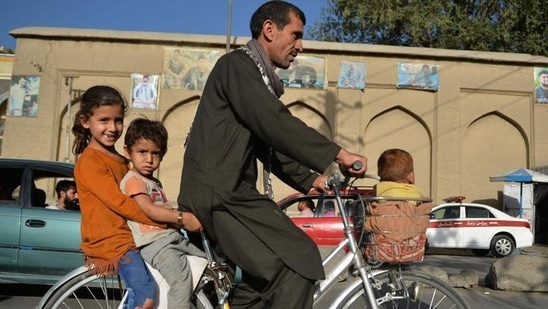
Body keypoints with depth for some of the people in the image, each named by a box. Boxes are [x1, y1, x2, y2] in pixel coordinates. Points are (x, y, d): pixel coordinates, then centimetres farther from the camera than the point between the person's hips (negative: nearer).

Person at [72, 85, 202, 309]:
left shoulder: (121, 161, 19)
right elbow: (122, 205, -20)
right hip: (109, 241, -8)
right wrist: (179, 218, -22)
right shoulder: (89, 161, -10)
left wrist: (175, 215, -5)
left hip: (129, 237, 8)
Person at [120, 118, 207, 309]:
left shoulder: (155, 183, 24)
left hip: (172, 237, 9)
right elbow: (149, 210, -18)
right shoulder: (133, 180, -5)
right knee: (181, 276, -29)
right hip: (153, 242, -9)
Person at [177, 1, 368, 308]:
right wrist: (338, 154, -22)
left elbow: (271, 143, 20)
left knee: (264, 278, 18)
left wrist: (310, 179, 11)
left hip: (229, 191, 11)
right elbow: (277, 124, -22)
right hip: (219, 193, -11)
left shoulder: (260, 78, 21)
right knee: (300, 258, -17)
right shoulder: (237, 65, -9)